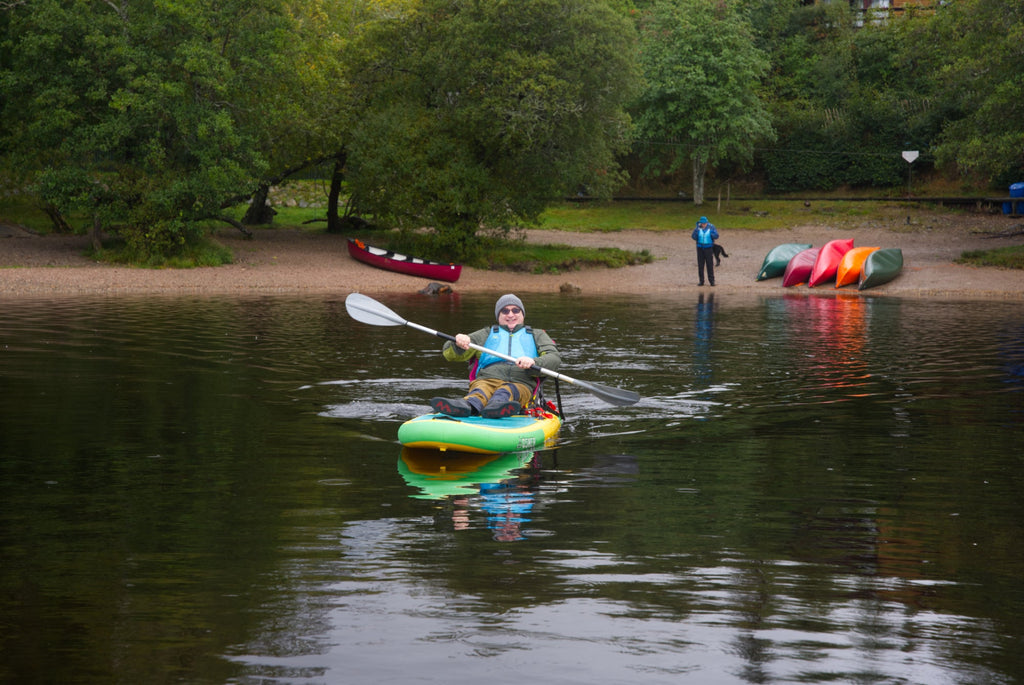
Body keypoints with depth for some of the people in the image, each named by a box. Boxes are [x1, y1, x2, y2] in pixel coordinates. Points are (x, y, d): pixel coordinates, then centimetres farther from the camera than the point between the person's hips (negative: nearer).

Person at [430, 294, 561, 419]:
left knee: (506, 392, -38)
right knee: (480, 391, -37)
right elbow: (449, 353, 21)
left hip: (521, 383, -1)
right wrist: (458, 344, -7)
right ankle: (468, 405, -70)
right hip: (486, 379, 1)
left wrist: (533, 362, -13)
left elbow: (555, 358, 11)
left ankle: (497, 405, -72)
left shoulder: (537, 335, 31)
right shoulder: (487, 334, 33)